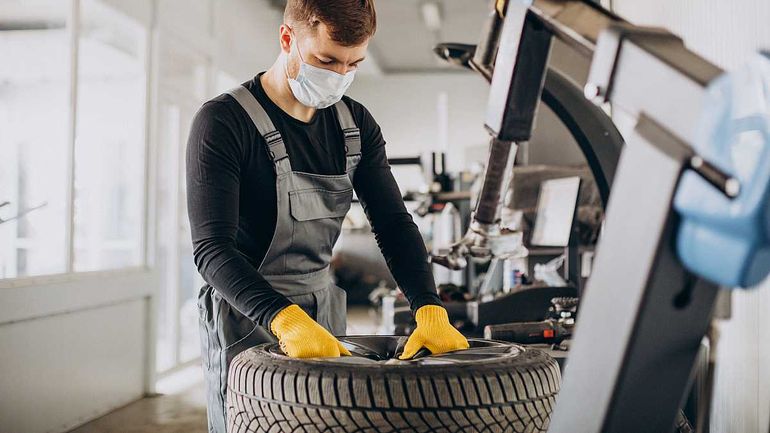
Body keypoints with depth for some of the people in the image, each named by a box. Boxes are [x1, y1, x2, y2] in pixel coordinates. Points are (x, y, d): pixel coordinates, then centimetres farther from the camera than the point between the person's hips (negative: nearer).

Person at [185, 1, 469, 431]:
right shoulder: (224, 122, -16)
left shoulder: (357, 124, 3)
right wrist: (286, 320, -40)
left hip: (324, 308, 6)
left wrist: (430, 311, -16)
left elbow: (394, 223, 0)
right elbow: (212, 247, -24)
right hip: (247, 317, -5)